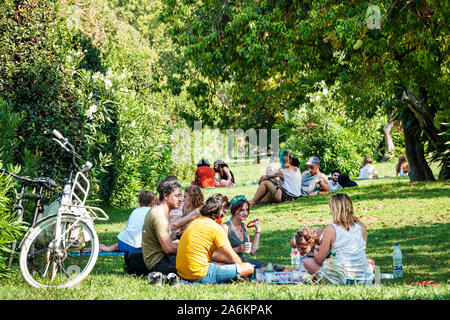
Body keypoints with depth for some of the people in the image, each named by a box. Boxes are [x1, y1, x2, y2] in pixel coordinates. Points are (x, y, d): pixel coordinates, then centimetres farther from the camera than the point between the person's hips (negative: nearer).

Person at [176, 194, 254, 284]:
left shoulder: (196, 221, 14)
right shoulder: (215, 228, -12)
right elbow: (234, 258, -3)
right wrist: (242, 266, 18)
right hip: (200, 275, -9)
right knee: (248, 268, -8)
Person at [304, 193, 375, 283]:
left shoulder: (330, 230, -11)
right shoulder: (361, 227, 0)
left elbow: (319, 260, -4)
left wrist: (315, 251, 20)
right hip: (364, 278, 4)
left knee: (308, 262, 12)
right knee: (371, 261, 39)